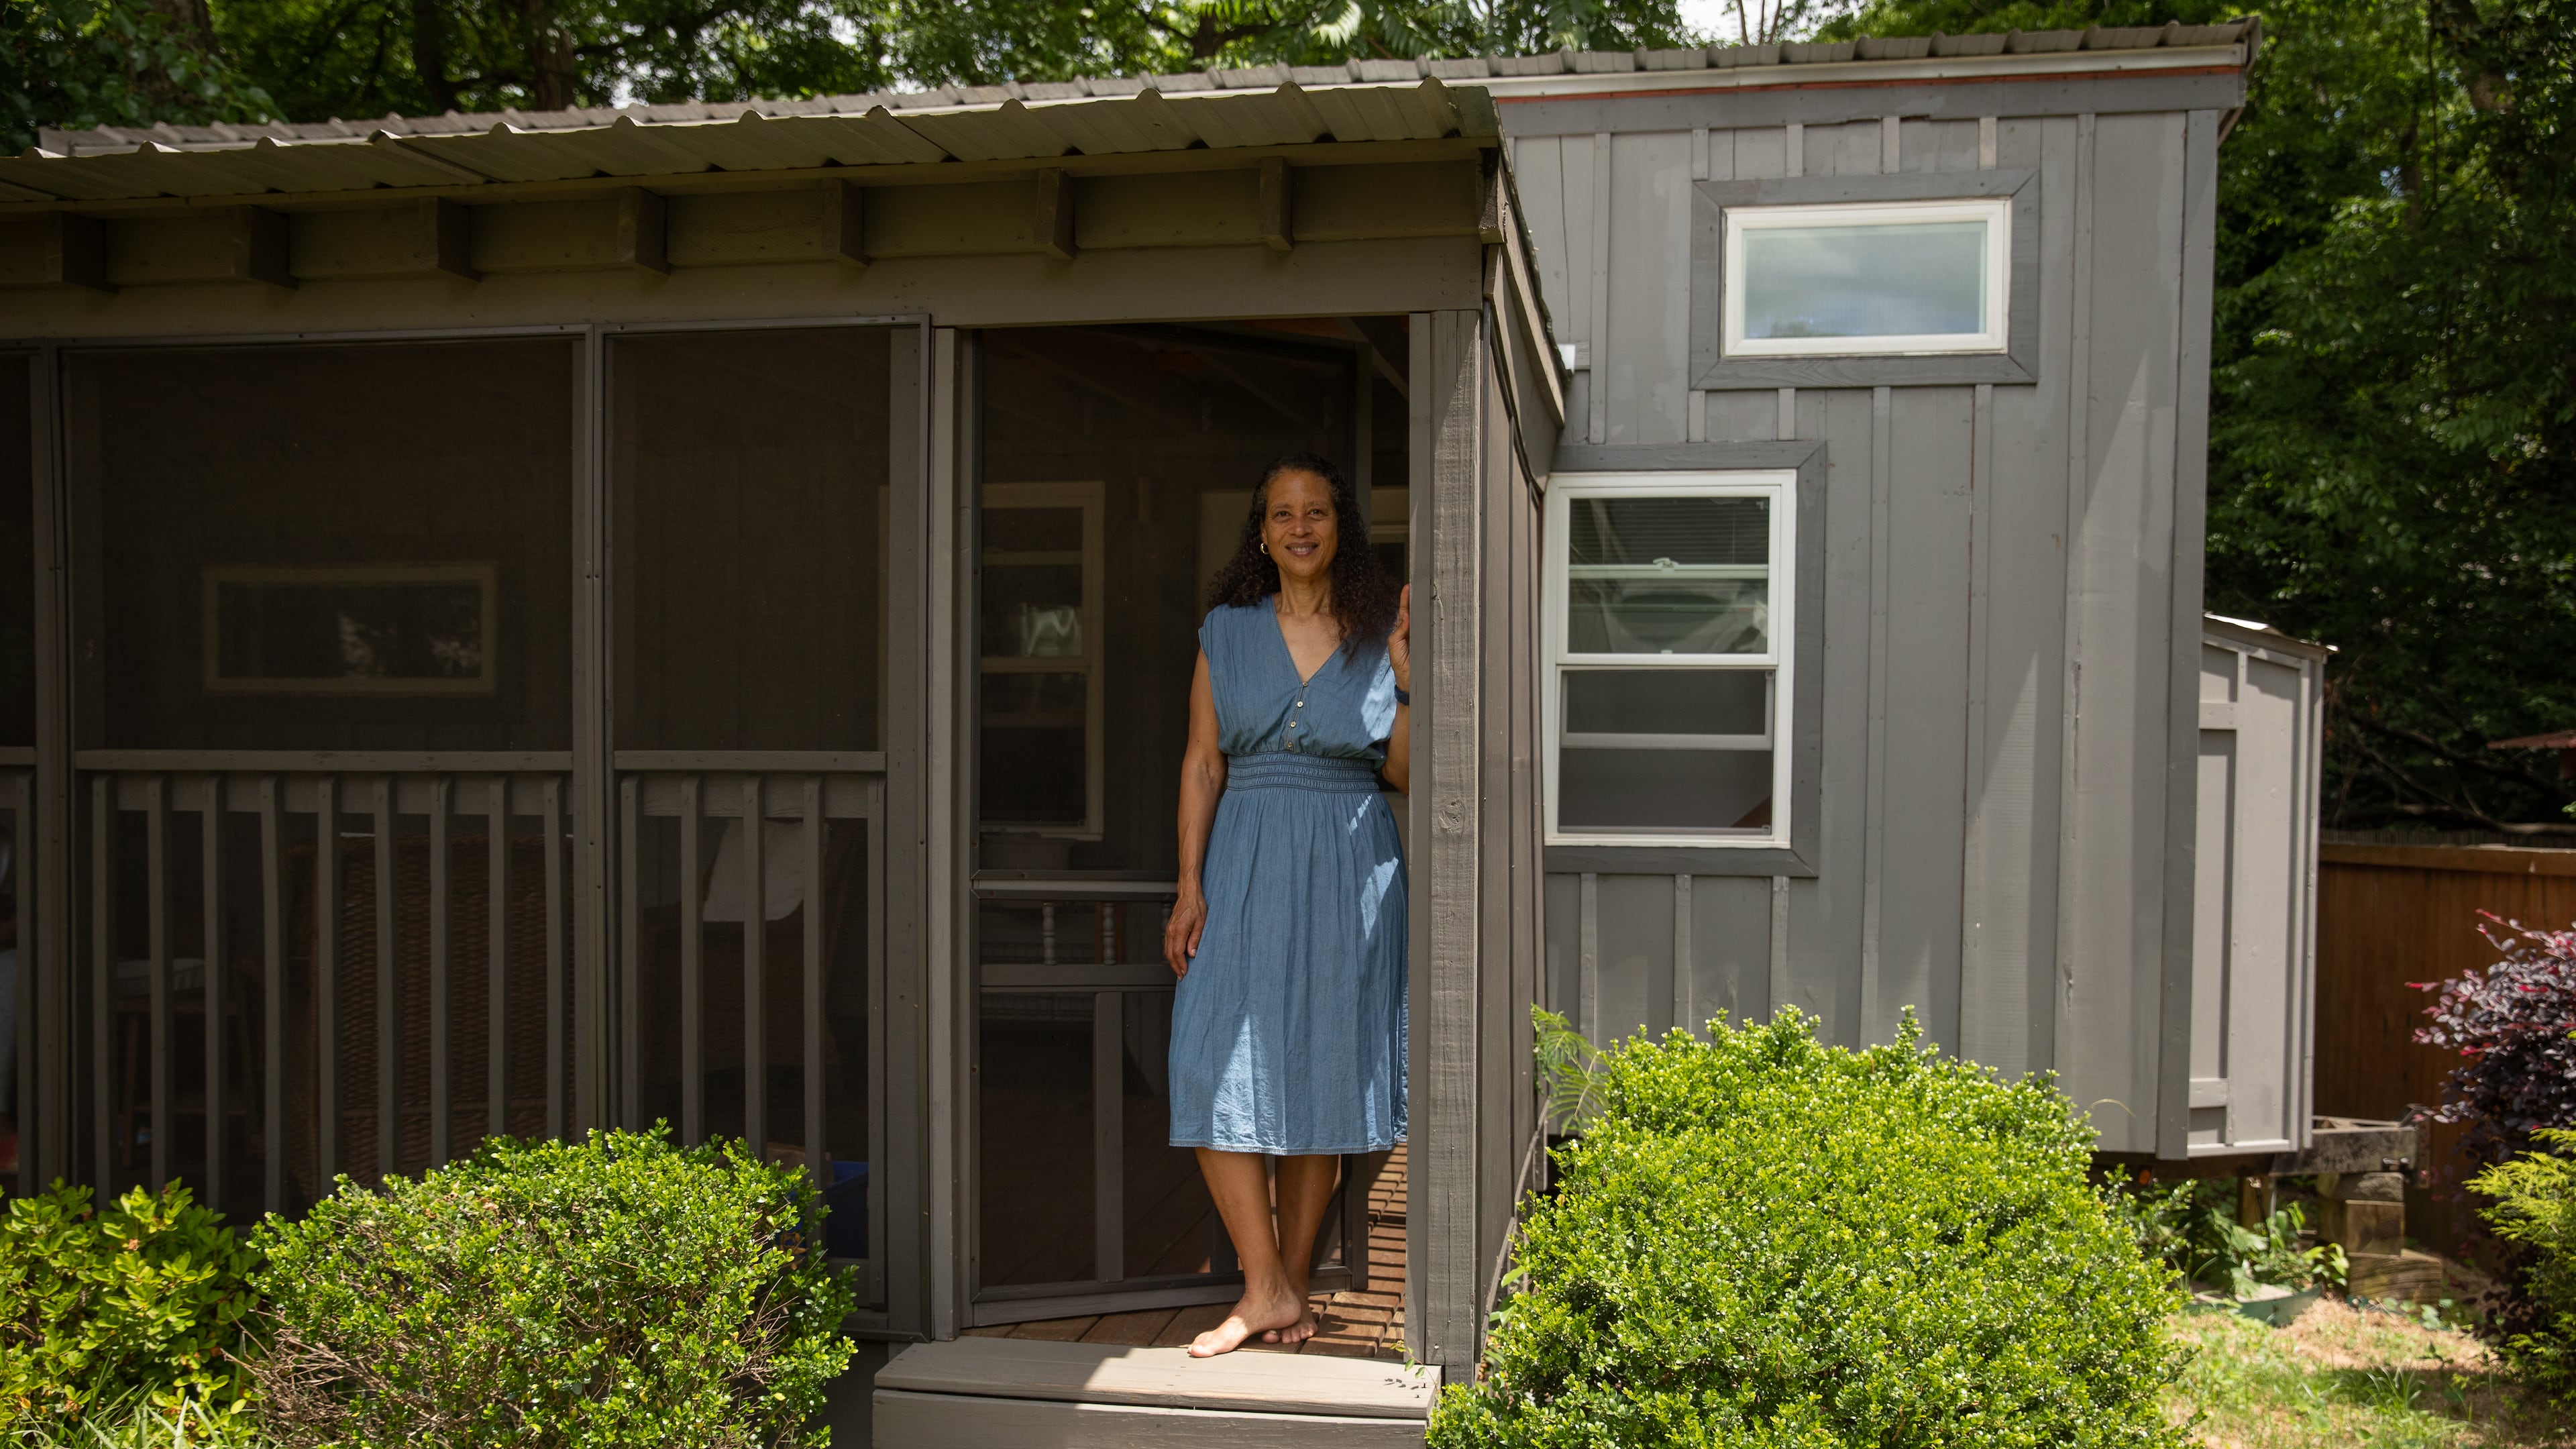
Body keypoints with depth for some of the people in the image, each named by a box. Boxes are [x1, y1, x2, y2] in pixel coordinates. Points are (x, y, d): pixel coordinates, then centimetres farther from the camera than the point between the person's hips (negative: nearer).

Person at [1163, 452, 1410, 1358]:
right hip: (1245, 864, 0)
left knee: (1322, 1073, 4)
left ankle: (1294, 1281, 17)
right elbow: (1202, 763, 4)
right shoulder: (1227, 631, 6)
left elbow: (1404, 771, 4)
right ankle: (1265, 1288, 2)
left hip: (1347, 870, 0)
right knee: (1218, 1071, -9)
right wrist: (1190, 886, -4)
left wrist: (1410, 673, -8)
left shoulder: (1379, 635, 5)